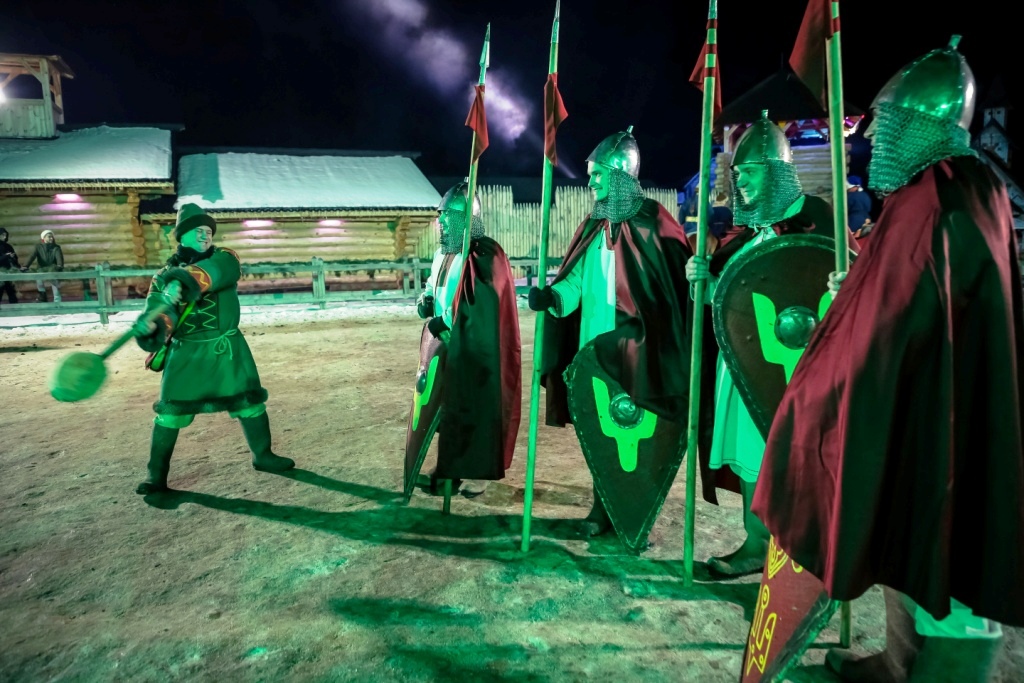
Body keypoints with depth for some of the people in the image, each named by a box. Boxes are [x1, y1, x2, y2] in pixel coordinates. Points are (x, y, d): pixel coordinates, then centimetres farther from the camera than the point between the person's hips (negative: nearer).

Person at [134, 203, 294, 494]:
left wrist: (184, 282, -48)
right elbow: (159, 310, -12)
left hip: (227, 348, 0)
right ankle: (157, 476, 13)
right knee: (171, 410, -1)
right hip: (187, 351, 0)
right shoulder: (165, 275, 3)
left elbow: (212, 272, -28)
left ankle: (263, 456, 26)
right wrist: (152, 326, -37)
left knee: (249, 400, 6)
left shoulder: (224, 258, -2)